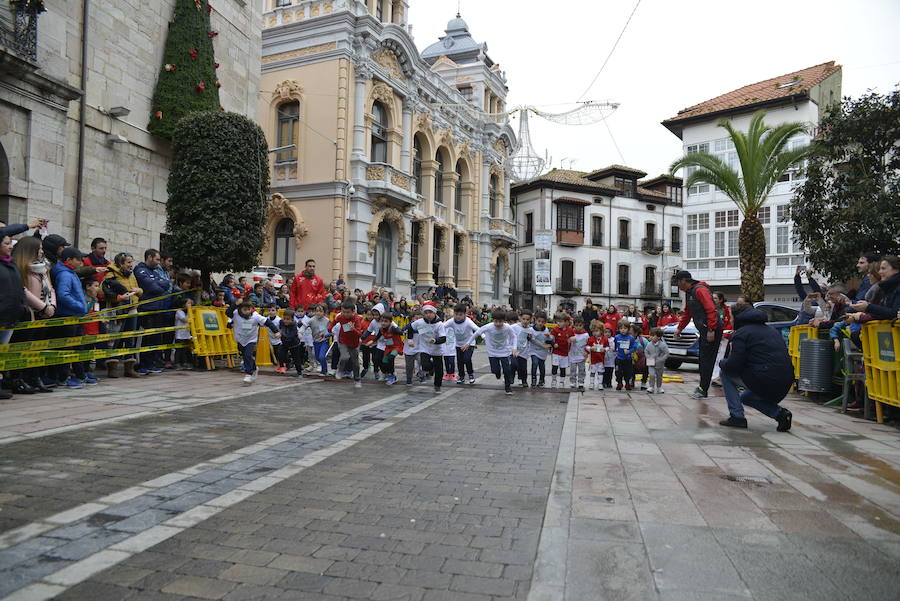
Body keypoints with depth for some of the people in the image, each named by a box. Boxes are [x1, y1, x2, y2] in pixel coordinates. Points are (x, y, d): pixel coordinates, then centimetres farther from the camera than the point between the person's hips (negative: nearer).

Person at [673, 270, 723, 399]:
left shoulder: (700, 290, -14)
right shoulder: (689, 293, 18)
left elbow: (711, 310, -21)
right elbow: (687, 313, 28)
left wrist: (711, 330, -24)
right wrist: (679, 328, 26)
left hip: (712, 330, -10)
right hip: (703, 330, 10)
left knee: (707, 360, -7)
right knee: (703, 359, 11)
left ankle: (703, 390, -4)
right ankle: (702, 387, 17)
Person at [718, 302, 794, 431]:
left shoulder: (741, 333, -5)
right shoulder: (772, 330, 20)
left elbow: (734, 365, -12)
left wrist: (723, 362, 11)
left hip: (764, 384, -8)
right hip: (785, 387, 8)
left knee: (725, 372, 11)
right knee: (746, 397, 32)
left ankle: (737, 416, 6)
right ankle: (780, 413, 9)